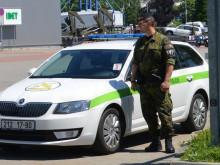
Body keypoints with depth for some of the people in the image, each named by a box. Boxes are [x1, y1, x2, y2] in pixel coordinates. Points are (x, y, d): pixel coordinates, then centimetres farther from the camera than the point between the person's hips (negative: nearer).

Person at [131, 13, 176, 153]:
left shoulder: (163, 40, -2)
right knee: (148, 114, 6)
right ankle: (156, 142, 14)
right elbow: (135, 63, 21)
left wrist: (166, 80, -16)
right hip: (144, 84, 6)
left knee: (164, 112, -6)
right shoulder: (140, 43, 17)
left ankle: (168, 142, 1)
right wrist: (133, 80, 13)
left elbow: (170, 62, -8)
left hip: (159, 84, -6)